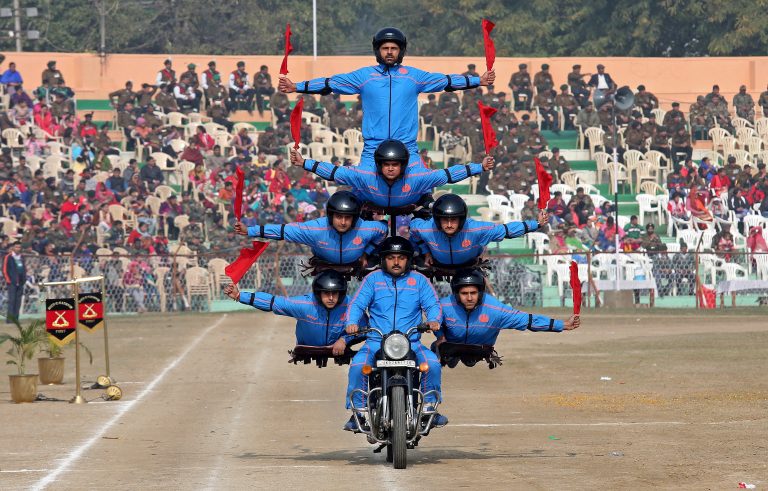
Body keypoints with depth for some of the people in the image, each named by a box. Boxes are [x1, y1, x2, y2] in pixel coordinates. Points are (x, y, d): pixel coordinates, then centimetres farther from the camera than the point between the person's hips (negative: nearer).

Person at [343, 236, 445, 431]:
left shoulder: (419, 280, 12)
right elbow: (357, 303, 4)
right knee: (358, 366, -28)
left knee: (432, 364, -26)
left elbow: (432, 304, 5)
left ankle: (429, 406, -7)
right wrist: (352, 322, -17)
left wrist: (434, 320, -19)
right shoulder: (373, 279, 11)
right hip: (376, 342, 0)